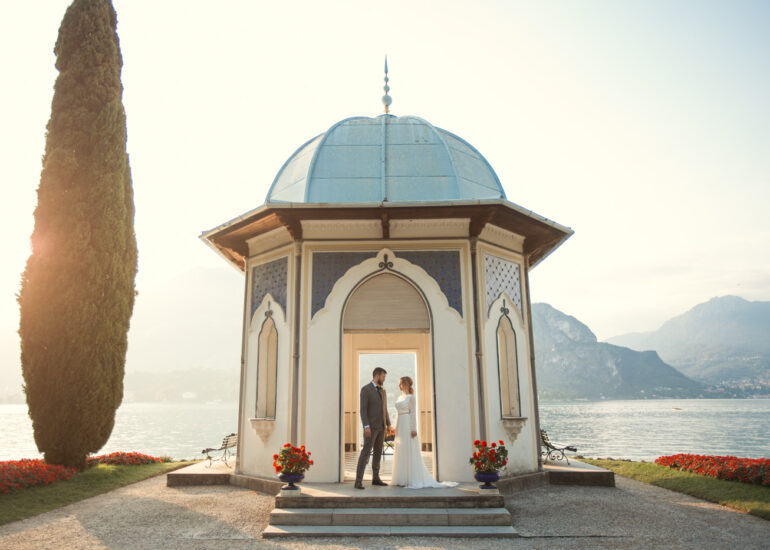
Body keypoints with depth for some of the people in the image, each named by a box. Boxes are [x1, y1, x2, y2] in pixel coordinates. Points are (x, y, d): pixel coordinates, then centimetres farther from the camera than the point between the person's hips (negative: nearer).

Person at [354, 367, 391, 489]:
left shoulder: (382, 391, 14)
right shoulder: (365, 389, -11)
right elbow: (362, 409, -16)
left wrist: (388, 424, 12)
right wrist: (366, 426, -24)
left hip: (381, 426, 8)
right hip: (371, 426, -8)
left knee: (378, 452, 12)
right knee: (366, 452, -13)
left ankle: (375, 478, 22)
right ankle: (358, 481, -13)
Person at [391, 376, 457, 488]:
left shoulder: (411, 397, -4)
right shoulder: (400, 398, 18)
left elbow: (413, 413, -11)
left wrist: (413, 429, -17)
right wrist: (396, 428, 17)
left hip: (408, 425, -8)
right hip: (400, 426, 8)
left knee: (410, 452, -7)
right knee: (400, 453, 8)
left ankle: (413, 480, -4)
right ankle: (402, 479, 14)